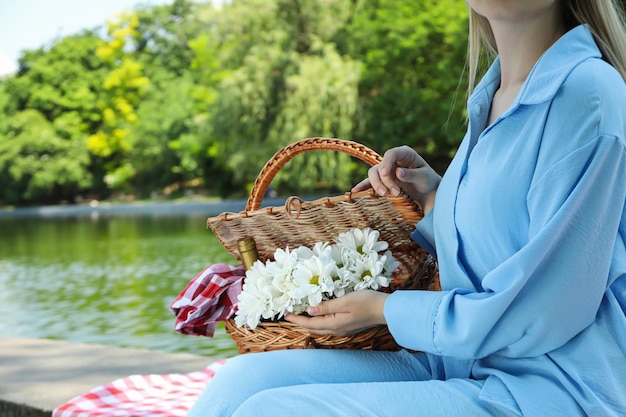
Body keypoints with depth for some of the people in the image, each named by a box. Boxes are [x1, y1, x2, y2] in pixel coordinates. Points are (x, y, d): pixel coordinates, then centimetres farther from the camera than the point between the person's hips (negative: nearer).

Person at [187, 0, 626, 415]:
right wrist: (433, 197, 5)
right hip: (461, 365, 8)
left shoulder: (586, 91, -16)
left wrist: (387, 310, -7)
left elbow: (546, 313, -18)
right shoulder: (492, 95, 11)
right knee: (243, 379, -8)